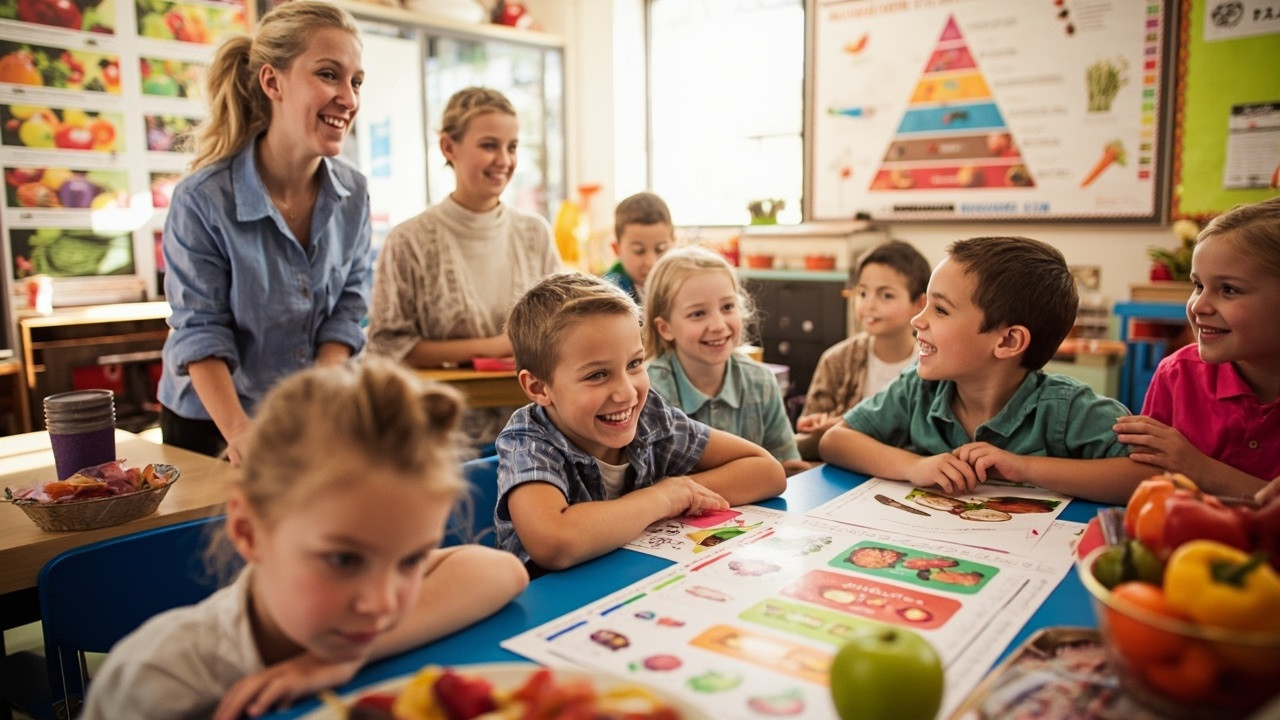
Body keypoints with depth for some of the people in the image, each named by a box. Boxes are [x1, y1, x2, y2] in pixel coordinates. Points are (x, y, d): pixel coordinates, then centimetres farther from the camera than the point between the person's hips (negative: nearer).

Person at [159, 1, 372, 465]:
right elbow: (201, 331, -19)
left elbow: (349, 305, -6)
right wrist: (239, 433, -31)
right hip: (211, 420, -3)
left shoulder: (353, 194, -10)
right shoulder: (202, 200, -22)